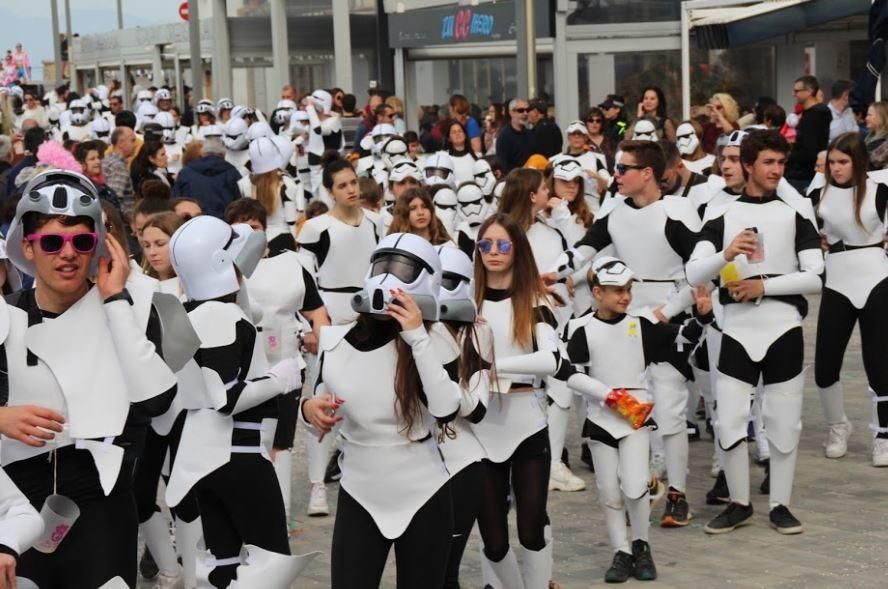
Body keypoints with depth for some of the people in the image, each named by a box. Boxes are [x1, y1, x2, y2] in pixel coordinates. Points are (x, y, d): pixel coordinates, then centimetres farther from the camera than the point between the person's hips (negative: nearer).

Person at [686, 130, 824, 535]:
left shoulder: (796, 210, 2)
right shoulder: (722, 211, 4)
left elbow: (816, 277, -5)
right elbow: (693, 274, -6)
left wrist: (763, 285, -14)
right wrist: (726, 253, -24)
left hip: (783, 328, 0)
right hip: (737, 329, 1)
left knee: (784, 422, 6)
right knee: (729, 422, 1)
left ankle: (780, 505, 19)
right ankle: (739, 504, 18)